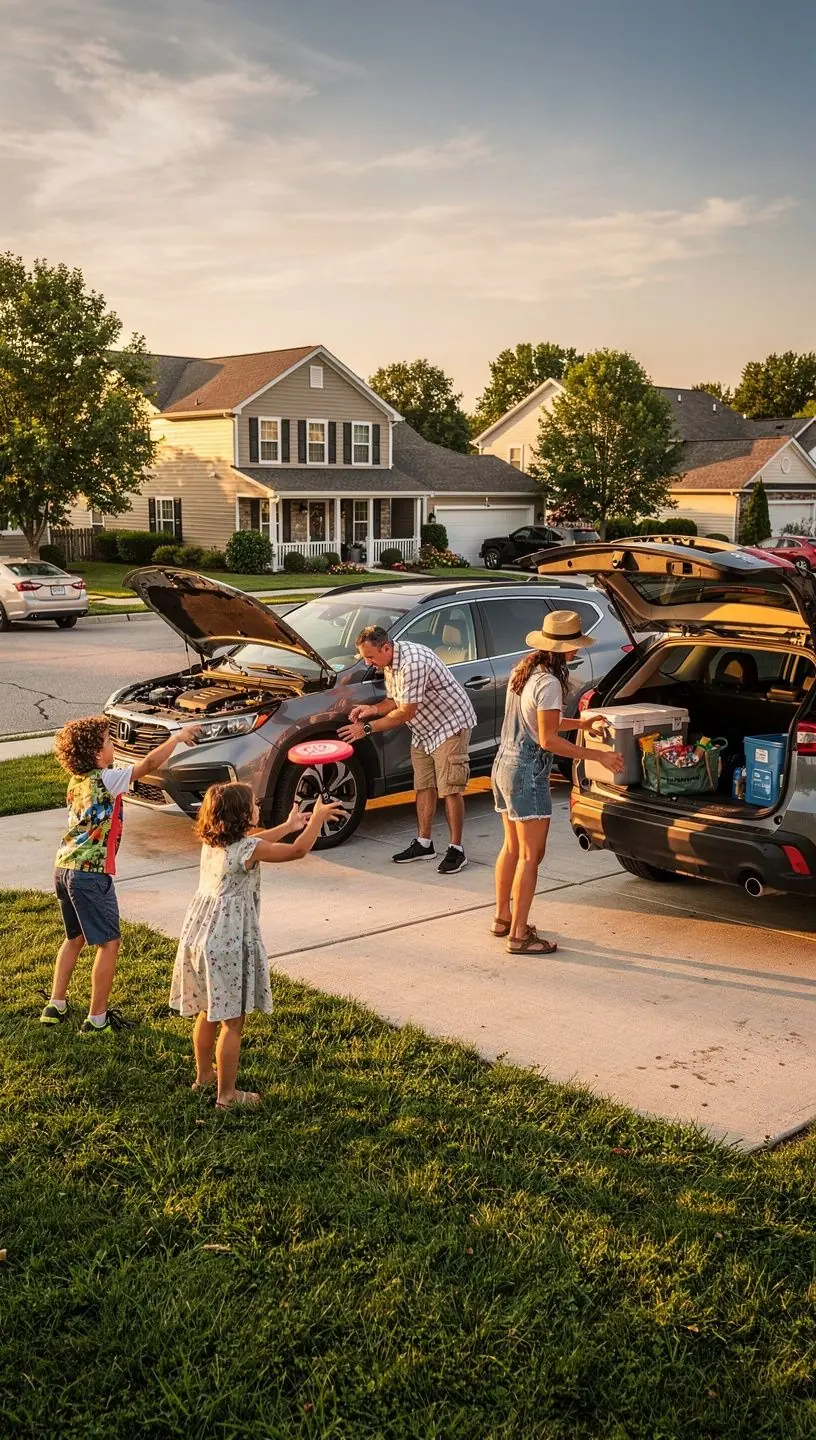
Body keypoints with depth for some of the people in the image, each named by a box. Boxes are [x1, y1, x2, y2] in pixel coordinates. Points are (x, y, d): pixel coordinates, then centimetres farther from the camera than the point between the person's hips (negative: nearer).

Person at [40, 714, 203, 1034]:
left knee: (74, 937, 23)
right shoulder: (105, 780, -13)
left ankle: (55, 1007, 28)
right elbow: (149, 763, -16)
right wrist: (178, 736, -2)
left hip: (64, 867, 8)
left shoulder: (77, 780, 10)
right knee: (109, 943, 3)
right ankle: (96, 1019, 6)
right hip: (91, 873, -8)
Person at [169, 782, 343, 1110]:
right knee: (232, 1022, 3)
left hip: (199, 936, 9)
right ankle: (226, 1094, 11)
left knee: (207, 1013, 23)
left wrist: (288, 825, 28)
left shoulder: (211, 842, 4)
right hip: (228, 944, -9)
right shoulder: (248, 849, -19)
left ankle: (204, 1075, 39)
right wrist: (318, 818, 3)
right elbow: (298, 850, -11)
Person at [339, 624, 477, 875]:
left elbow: (406, 712, -27)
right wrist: (373, 709, -11)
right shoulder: (389, 663, 0)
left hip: (450, 724, -10)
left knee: (450, 789, -8)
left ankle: (456, 850, -2)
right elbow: (395, 700, 11)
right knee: (424, 786, 12)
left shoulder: (412, 662, -31)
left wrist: (367, 728, -22)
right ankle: (424, 844, 20)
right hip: (423, 731, 10)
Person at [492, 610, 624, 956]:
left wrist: (581, 723, 21)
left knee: (512, 847, 19)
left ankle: (502, 917, 30)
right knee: (530, 855, -3)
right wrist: (598, 755, -18)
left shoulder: (523, 671, 9)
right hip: (527, 775, -9)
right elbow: (548, 739, -21)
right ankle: (518, 935, 0)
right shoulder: (549, 683, -19)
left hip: (504, 766, 10)